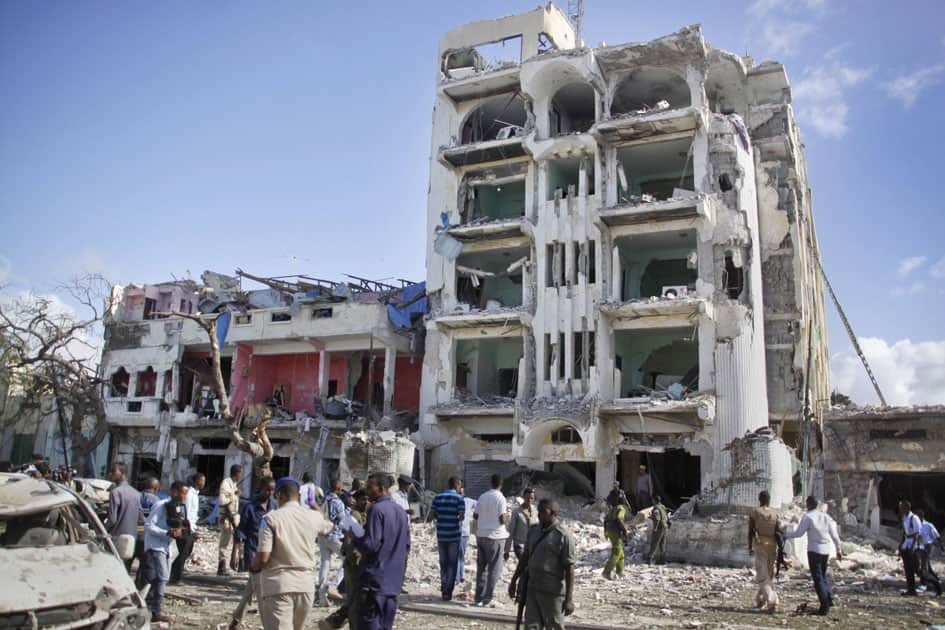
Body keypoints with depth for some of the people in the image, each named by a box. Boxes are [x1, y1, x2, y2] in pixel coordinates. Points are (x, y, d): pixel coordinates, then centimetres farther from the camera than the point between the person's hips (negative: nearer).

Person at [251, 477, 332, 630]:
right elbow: (328, 526, 29)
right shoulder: (313, 517, 4)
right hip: (305, 585, 5)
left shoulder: (271, 518, -9)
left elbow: (263, 557, -13)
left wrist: (253, 567, 10)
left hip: (278, 585, -5)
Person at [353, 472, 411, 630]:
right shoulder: (401, 511, 13)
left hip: (375, 580, -8)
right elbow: (407, 545, 18)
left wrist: (353, 537, -3)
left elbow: (371, 544, -18)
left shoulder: (377, 509, -13)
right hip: (394, 581, 8)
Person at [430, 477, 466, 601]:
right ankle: (448, 591, 3)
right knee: (452, 563, 5)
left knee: (443, 563, 14)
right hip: (454, 534, -3)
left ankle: (444, 589, 20)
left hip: (441, 534, 4)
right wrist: (457, 519, 7)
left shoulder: (438, 497, 5)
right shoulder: (459, 498, -7)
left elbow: (432, 514, 1)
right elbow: (461, 516, -14)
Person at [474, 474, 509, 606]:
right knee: (494, 568, 3)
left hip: (481, 535, 6)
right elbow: (502, 520, -17)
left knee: (481, 567, 13)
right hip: (495, 536, -6)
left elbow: (475, 515, 9)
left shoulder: (482, 496, 6)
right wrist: (507, 515, 4)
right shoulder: (500, 498, -12)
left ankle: (479, 596, 16)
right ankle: (488, 598, 3)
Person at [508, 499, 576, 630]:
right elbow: (525, 557, 18)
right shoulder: (533, 531, 8)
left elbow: (569, 568, -14)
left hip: (552, 592, -6)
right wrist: (514, 581, 21)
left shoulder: (563, 536, -13)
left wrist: (569, 599, -16)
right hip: (532, 589, 6)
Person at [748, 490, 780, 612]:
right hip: (772, 545, 3)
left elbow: (750, 531, -2)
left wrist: (750, 547, 7)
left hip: (760, 545, -3)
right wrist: (780, 550, 4)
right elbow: (778, 533, 0)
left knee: (762, 576, -3)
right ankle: (760, 600, 23)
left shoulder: (754, 513, -2)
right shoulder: (775, 513, 3)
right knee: (769, 574, 16)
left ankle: (771, 601, -18)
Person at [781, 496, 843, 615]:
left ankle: (825, 605, -3)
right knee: (823, 574, 24)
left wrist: (785, 534, -1)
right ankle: (829, 598, 13)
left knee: (817, 578, 0)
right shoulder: (826, 516, 7)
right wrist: (838, 550, 18)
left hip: (814, 550, -6)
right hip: (826, 550, 6)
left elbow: (798, 533, -14)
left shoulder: (808, 517, -11)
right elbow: (835, 535, 8)